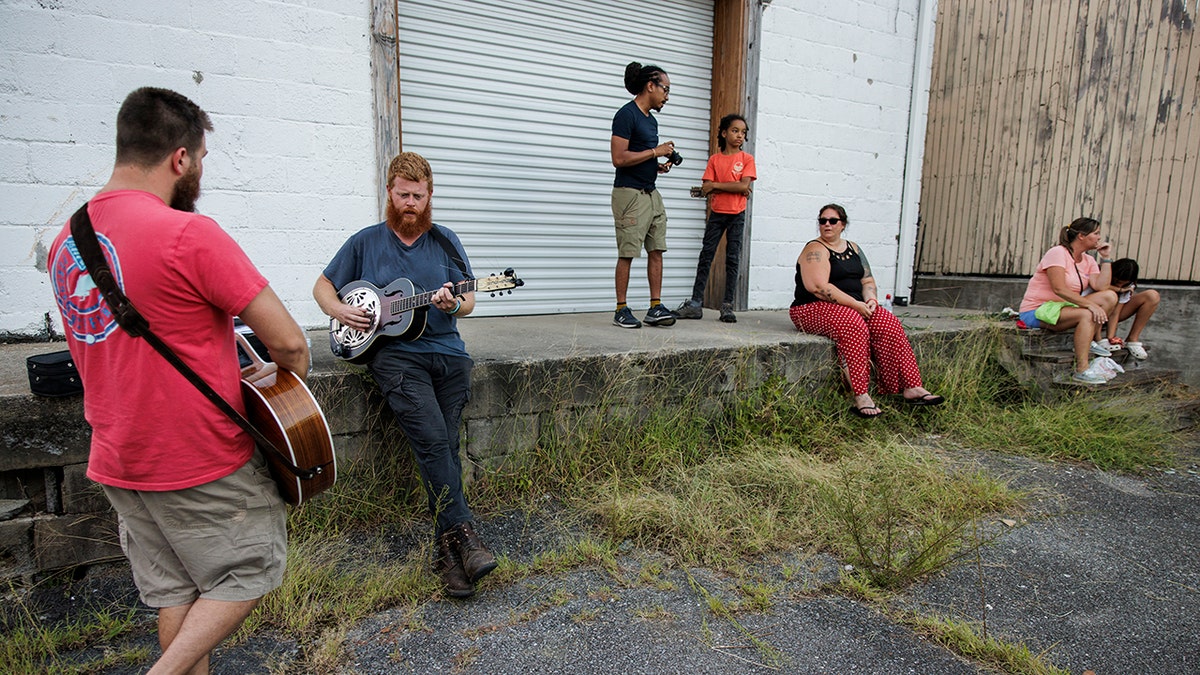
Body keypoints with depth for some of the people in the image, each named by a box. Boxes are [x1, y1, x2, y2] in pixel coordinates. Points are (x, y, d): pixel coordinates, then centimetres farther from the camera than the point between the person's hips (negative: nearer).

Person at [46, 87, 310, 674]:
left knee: (174, 591, 20)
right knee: (253, 568, 14)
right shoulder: (189, 234, -22)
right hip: (202, 461, -7)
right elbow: (288, 343, -22)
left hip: (115, 461, 8)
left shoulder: (65, 240, 5)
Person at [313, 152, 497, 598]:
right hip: (394, 354, -2)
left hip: (447, 352, 2)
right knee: (432, 438, -22)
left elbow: (469, 302, 12)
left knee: (445, 444, -10)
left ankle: (446, 550, -3)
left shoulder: (446, 241, 15)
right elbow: (323, 285, 20)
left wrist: (454, 304, -11)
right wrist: (340, 311, -1)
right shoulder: (365, 242, 13)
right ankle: (462, 535, -18)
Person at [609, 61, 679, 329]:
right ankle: (621, 310, 4)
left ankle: (655, 307, 9)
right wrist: (656, 151, -13)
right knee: (627, 253, -5)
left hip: (651, 193, 9)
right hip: (630, 193, -9)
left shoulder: (651, 120, 18)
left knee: (657, 250, 5)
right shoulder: (626, 115, -9)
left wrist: (658, 166, 7)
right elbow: (619, 158, -18)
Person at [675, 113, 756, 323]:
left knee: (732, 259, 2)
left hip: (737, 214, -1)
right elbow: (706, 188, -5)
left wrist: (716, 185, -11)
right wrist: (735, 188, -11)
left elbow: (744, 185, -13)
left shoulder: (747, 159, 2)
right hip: (717, 213, 1)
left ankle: (727, 306, 6)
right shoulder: (714, 159, 6)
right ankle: (695, 304, 3)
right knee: (706, 256, 0)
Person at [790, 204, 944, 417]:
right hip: (816, 309, -7)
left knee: (889, 324, -15)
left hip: (856, 307, 7)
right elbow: (818, 287, -20)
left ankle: (911, 388, -13)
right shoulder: (816, 250, -7)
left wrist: (871, 299, -5)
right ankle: (860, 397, -36)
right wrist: (855, 304, -20)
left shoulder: (853, 248, 18)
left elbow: (868, 281, 18)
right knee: (853, 326, -34)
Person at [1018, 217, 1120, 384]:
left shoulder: (1088, 261, 12)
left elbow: (1102, 287, -5)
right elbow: (1059, 289, -24)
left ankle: (1090, 342, -2)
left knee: (1110, 297, -7)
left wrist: (1106, 258, -1)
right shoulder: (1057, 253, -12)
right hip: (1036, 311, -8)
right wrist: (1090, 304, -28)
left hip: (1063, 307, 8)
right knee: (1087, 314, -31)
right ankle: (1081, 370, -30)